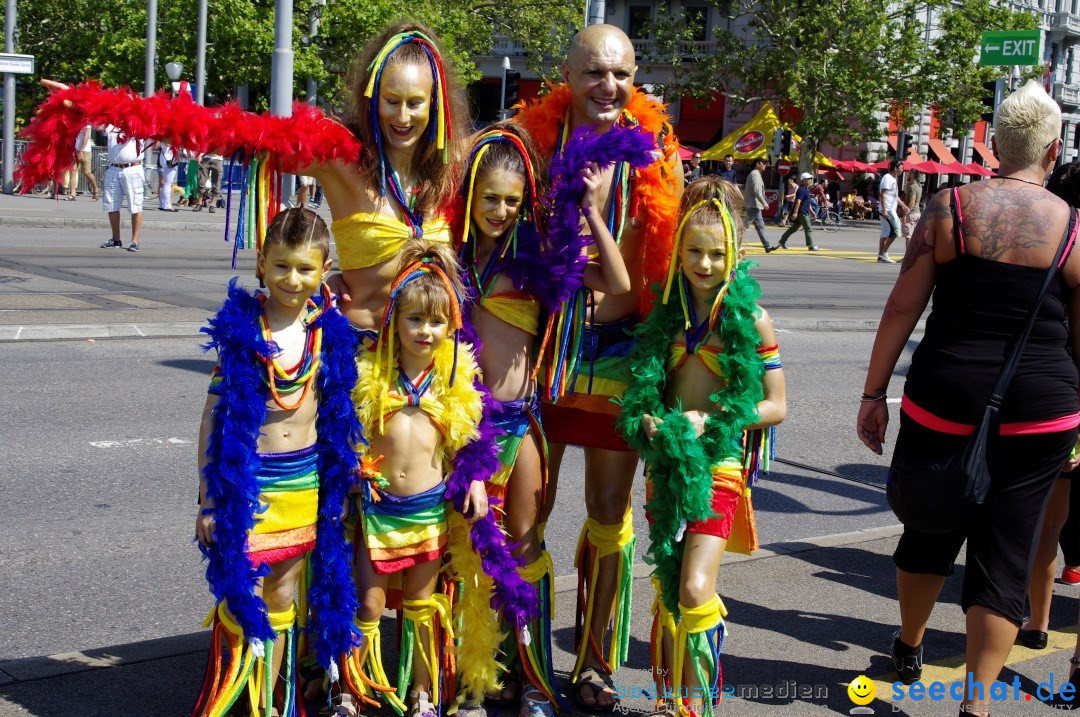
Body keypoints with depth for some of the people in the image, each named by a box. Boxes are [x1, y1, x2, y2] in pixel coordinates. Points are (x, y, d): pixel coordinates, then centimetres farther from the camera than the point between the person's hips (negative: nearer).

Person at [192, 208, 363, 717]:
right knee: (244, 602, -1)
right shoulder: (241, 330, -8)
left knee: (282, 599, 14)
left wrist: (341, 479, 11)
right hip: (248, 481, -3)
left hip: (304, 483, 3)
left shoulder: (330, 332, 0)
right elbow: (213, 414, -5)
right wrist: (208, 498, -6)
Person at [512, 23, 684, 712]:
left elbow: (675, 249, 6)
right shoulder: (535, 138, -4)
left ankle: (596, 662, 27)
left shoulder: (656, 148, -2)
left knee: (611, 512, 10)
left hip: (622, 345, 1)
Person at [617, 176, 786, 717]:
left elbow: (776, 405, -2)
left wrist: (709, 420, -13)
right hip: (667, 455, 4)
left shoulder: (751, 318, -5)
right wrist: (647, 420, -5)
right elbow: (645, 387, 17)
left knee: (695, 590, -13)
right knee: (667, 586, 9)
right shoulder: (667, 312, 7)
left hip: (720, 461, -4)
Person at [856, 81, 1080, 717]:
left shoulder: (950, 208, -4)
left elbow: (903, 307, -5)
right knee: (1006, 556, 6)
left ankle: (910, 649, 41)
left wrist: (874, 393, 2)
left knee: (929, 529, 20)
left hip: (946, 400, 1)